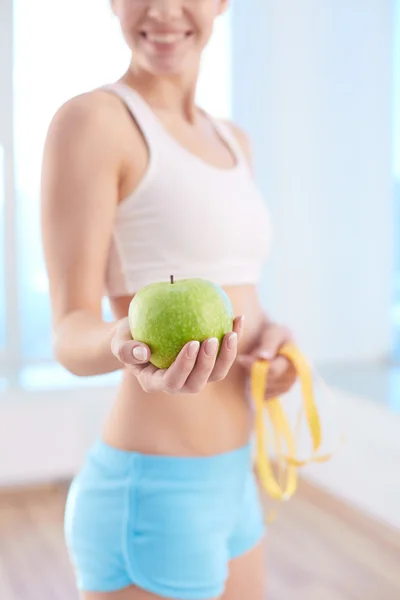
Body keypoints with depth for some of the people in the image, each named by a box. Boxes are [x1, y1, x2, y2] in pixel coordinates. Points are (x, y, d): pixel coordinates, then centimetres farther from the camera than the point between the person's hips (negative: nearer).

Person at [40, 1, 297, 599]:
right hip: (150, 501, -8)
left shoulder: (231, 142, 12)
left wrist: (274, 336, -4)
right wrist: (127, 345, -37)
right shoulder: (89, 119, -13)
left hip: (229, 484, 8)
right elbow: (72, 334, -16)